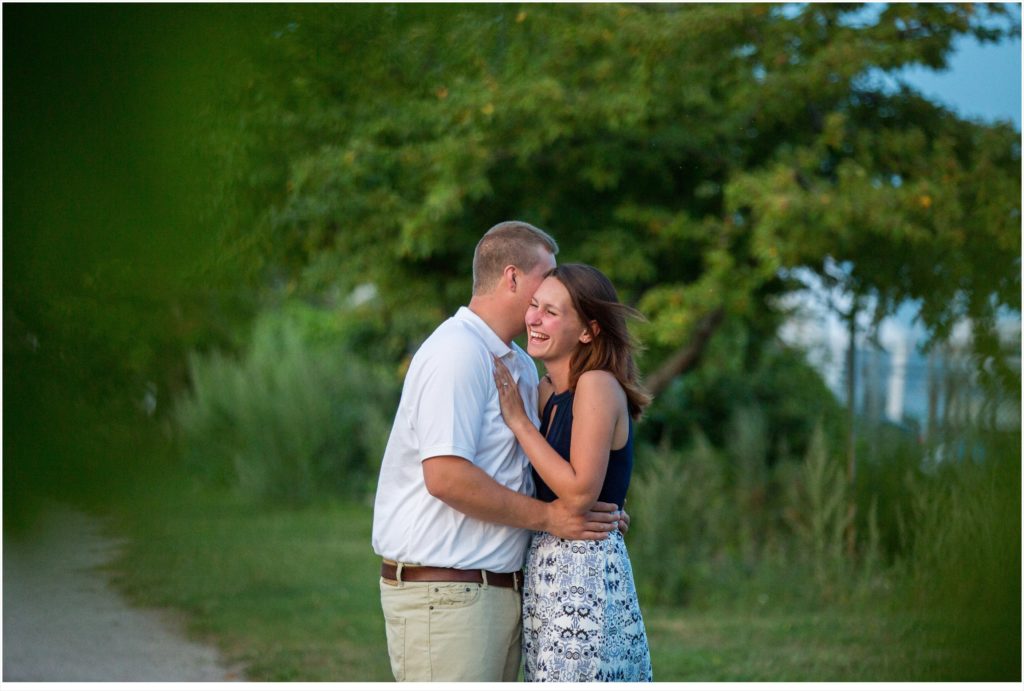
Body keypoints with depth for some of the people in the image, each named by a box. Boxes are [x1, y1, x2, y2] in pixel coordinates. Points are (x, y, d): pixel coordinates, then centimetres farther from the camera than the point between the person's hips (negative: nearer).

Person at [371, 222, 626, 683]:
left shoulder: (522, 366, 17)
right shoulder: (457, 354, -14)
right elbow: (446, 477, -24)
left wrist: (586, 511, 6)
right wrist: (547, 517, -15)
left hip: (502, 588, 10)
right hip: (443, 591, -10)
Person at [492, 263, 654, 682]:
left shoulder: (598, 386, -11)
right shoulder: (548, 394, 14)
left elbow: (580, 491, -18)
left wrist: (519, 421, -14)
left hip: (586, 572, -9)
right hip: (549, 574, 9)